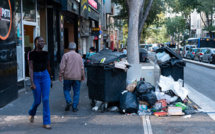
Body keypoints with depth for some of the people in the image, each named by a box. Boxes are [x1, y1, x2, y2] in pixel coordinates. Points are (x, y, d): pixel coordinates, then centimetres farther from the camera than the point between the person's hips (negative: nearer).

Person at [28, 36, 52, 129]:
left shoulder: (46, 54, 6)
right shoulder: (31, 54, -7)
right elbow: (30, 69, -12)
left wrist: (50, 79, 24)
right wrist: (32, 83, -20)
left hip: (45, 76, 3)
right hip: (35, 76, -3)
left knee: (46, 99, -5)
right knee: (37, 101, 5)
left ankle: (46, 122, 2)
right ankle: (31, 113, 38)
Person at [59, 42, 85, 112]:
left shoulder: (65, 55, -2)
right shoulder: (79, 56, 6)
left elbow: (62, 66, -7)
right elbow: (82, 68, 7)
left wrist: (60, 75, -2)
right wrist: (82, 76, 16)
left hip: (68, 77, -2)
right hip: (77, 77, 2)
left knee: (66, 90, 12)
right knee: (76, 92, 6)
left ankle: (68, 101, -10)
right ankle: (75, 107, 4)